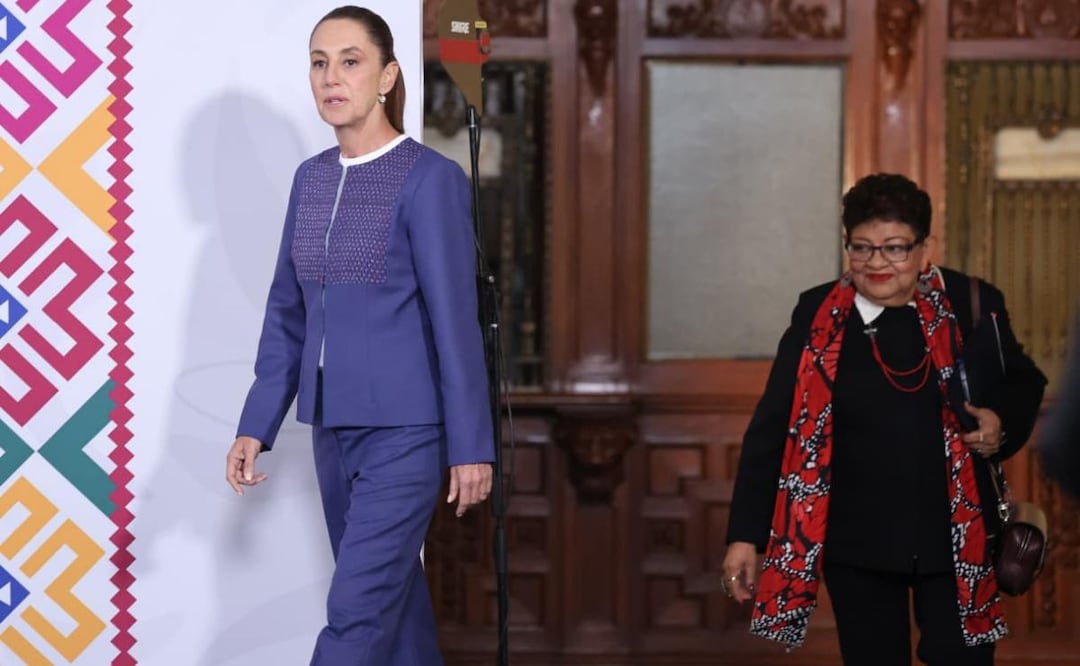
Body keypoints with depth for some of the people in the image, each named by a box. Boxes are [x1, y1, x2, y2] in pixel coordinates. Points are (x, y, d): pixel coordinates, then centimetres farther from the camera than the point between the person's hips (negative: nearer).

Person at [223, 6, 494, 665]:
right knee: (392, 592, 15)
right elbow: (287, 314, 14)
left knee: (357, 609, -9)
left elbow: (455, 317, -11)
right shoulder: (310, 178, 9)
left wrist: (470, 444, -10)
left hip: (403, 429, -6)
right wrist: (257, 425, 10)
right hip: (333, 429, 7)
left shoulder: (429, 178, -10)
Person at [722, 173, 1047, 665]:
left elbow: (1022, 383, 14)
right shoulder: (818, 316, -3)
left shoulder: (973, 304, -2)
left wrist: (1001, 423, -10)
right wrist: (746, 535, -4)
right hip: (858, 544, 0)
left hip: (955, 537, 0)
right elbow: (772, 429, -1)